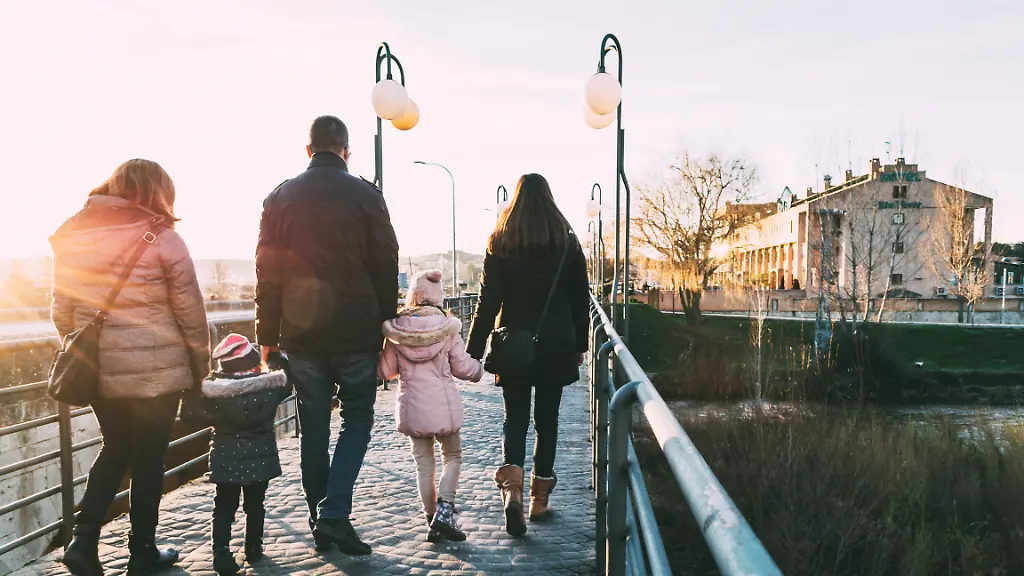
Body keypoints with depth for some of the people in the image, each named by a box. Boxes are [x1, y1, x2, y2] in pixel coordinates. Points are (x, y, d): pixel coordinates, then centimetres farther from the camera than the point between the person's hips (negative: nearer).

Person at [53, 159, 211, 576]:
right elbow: (190, 312, -9)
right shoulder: (161, 238, -11)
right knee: (148, 459, 10)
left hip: (97, 370, 5)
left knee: (114, 451, 23)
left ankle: (83, 542, 14)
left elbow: (62, 312, 9)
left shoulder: (72, 236, 5)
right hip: (156, 371, -5)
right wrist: (201, 365, 1)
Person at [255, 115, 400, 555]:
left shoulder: (280, 198, 6)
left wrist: (267, 335, 10)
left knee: (314, 427, 12)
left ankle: (320, 520, 20)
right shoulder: (366, 196, -2)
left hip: (301, 333, 3)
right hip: (357, 332, -2)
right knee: (357, 418, 10)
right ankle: (334, 513, -1)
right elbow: (386, 267, -3)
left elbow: (267, 272, 6)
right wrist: (388, 326, 4)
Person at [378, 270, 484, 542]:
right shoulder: (447, 327, -8)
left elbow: (386, 371, 3)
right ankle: (444, 509, -1)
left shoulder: (395, 329, -3)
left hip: (411, 406, 2)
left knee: (424, 463, 14)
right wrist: (478, 368, 20)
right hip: (443, 404, -2)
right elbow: (462, 367, -1)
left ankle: (431, 520, 17)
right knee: (452, 456, 16)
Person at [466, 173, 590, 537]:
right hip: (557, 347, 1)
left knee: (514, 419, 8)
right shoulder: (568, 242, 1)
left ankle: (511, 487, -13)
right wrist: (580, 345, 15)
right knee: (547, 420, 12)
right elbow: (580, 301, 5)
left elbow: (488, 302, -6)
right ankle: (540, 497, 19)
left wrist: (473, 352, -2)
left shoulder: (500, 244, -3)